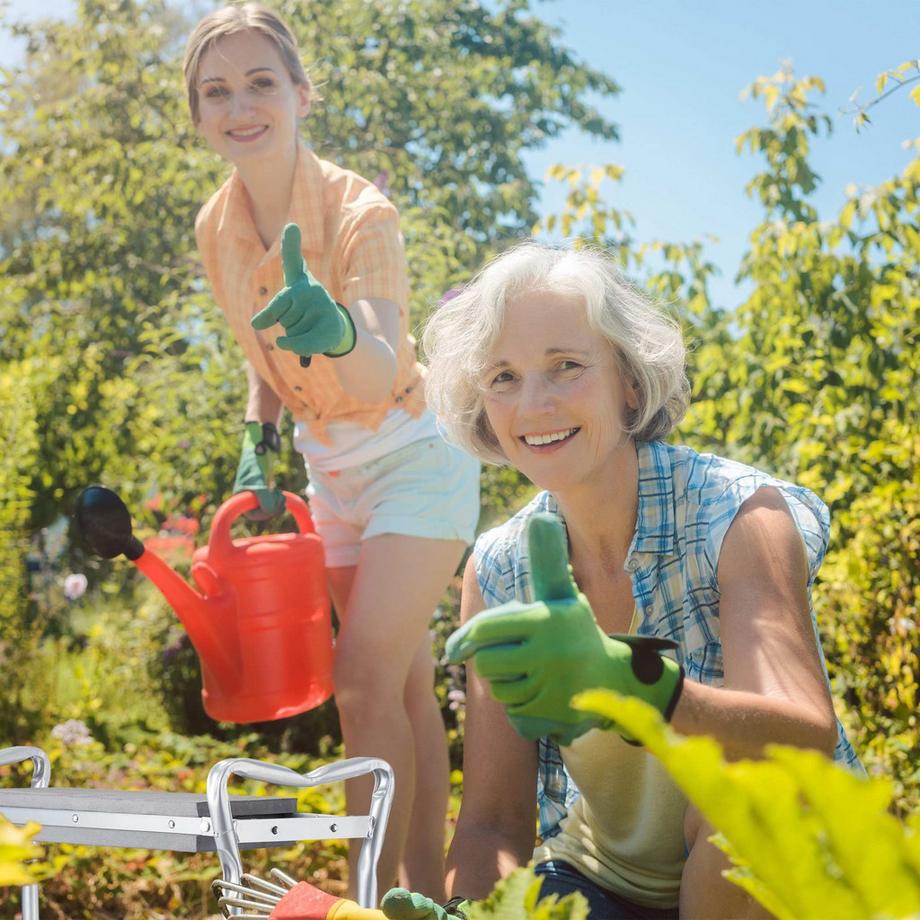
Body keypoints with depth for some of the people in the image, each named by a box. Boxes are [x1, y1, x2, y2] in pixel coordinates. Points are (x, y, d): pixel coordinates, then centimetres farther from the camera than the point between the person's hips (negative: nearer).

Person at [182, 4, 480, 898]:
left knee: (365, 678, -16)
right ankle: (426, 882, 23)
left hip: (413, 455, -6)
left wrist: (337, 334, -60)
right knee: (405, 682, 12)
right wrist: (258, 440, -1)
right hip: (330, 467, 6)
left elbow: (384, 371, -40)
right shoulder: (217, 228, -5)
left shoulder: (359, 211, -25)